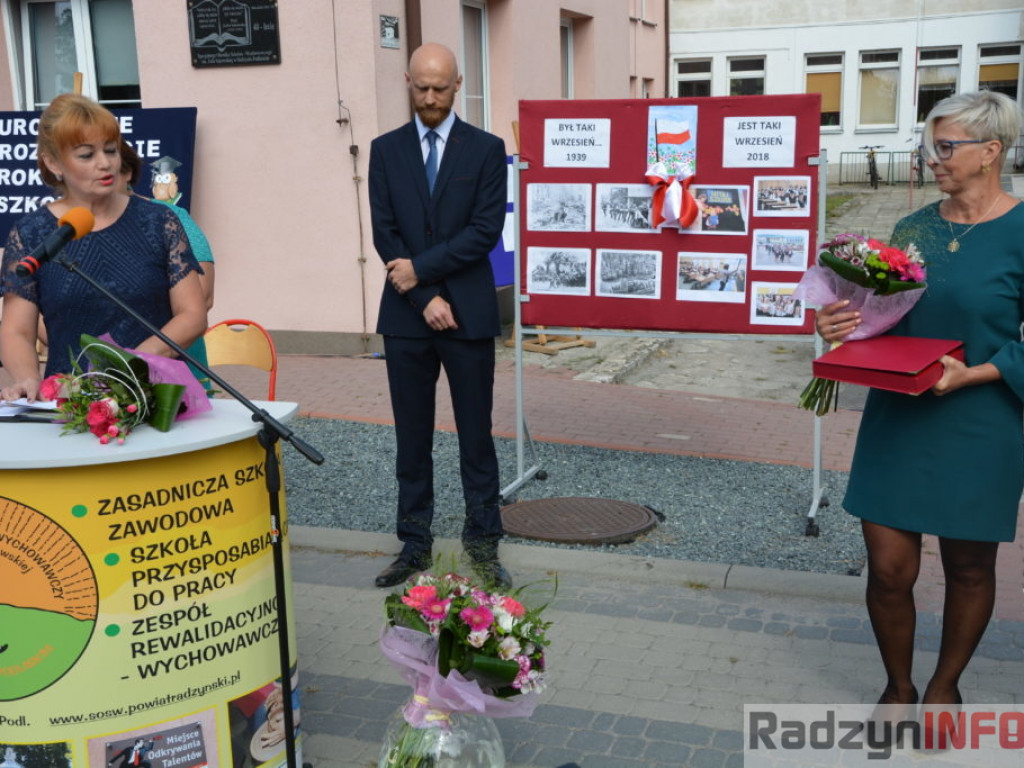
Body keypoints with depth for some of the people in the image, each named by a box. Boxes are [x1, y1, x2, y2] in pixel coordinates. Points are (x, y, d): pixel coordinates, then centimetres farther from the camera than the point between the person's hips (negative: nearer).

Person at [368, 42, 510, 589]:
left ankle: (483, 542, 17)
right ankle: (415, 543, 19)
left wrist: (420, 268, -12)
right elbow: (384, 233, 0)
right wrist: (425, 299, -10)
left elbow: (486, 231, -8)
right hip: (406, 315, 2)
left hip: (469, 314, -2)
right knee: (412, 437, 9)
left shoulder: (486, 150, 1)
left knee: (476, 434, 5)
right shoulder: (385, 150, 7)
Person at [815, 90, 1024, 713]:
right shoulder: (914, 229, 5)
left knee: (968, 566, 13)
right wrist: (844, 326, -8)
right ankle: (898, 690, 27)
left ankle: (945, 687, 37)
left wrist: (973, 374, -21)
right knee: (889, 567, 3)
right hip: (898, 420, 4)